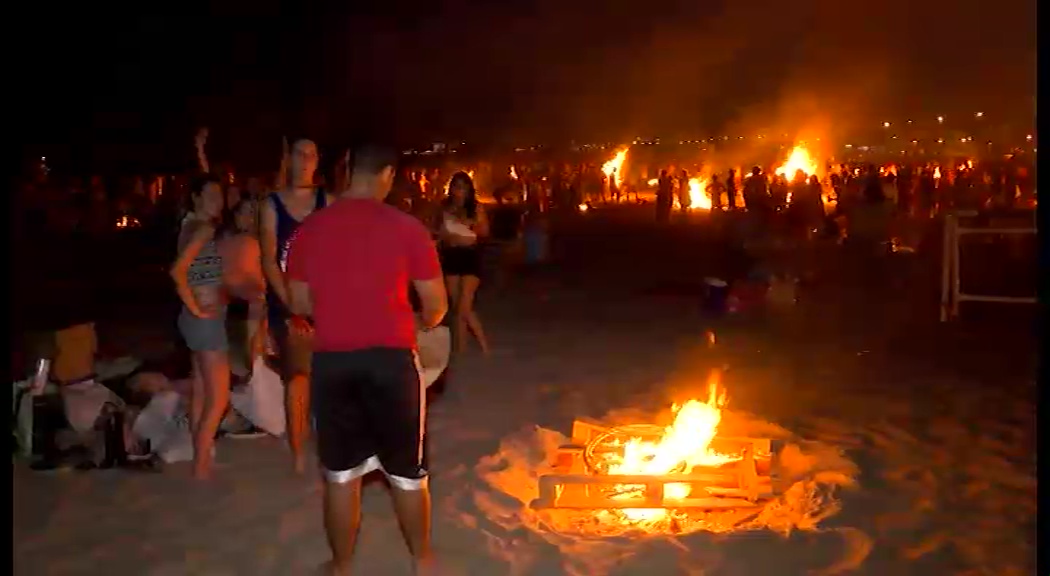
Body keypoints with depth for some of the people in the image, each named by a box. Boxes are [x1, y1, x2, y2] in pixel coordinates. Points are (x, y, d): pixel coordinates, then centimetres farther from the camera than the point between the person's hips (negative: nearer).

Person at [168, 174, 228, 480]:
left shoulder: (195, 226, 11)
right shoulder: (203, 228, -17)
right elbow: (178, 271, -29)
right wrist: (195, 309, -21)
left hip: (204, 319, 10)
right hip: (207, 319, -10)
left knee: (200, 393, 13)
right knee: (218, 397, -4)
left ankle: (200, 458, 21)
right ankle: (201, 465, 2)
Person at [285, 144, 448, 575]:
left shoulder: (309, 229, 0)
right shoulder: (406, 227, -7)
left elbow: (300, 304, 9)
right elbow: (436, 306, -2)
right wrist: (422, 322, 20)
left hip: (331, 361, 2)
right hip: (391, 360, -2)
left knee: (341, 474, 15)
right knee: (407, 471, 15)